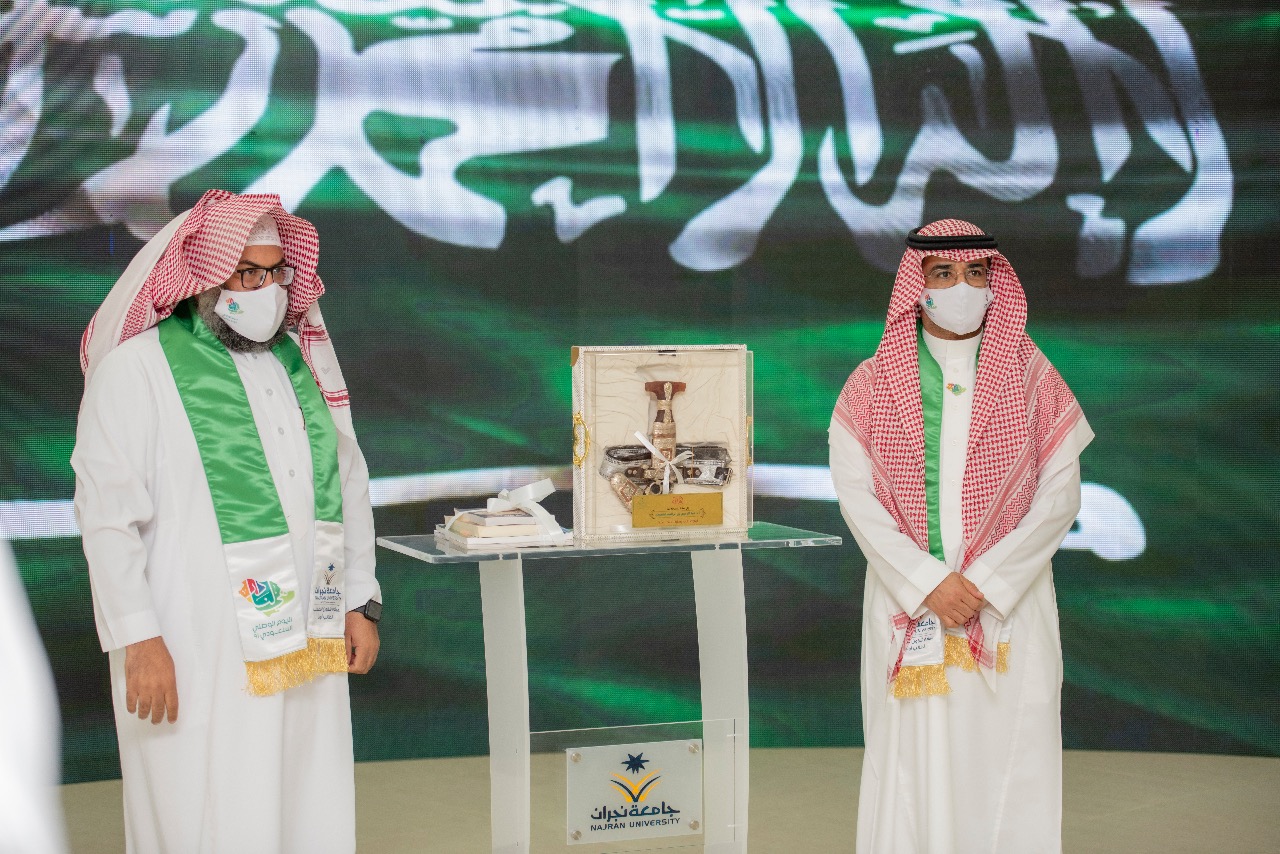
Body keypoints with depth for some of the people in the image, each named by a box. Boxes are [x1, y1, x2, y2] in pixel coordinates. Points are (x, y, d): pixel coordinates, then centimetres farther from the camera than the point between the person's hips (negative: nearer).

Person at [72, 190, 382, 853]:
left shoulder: (299, 360, 13)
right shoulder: (135, 369, -6)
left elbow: (348, 482, 19)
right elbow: (107, 517, -10)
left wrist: (361, 603, 15)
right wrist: (137, 641, -15)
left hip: (306, 645, 6)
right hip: (197, 652, -6)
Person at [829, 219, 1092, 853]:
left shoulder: (1032, 378, 5)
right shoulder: (872, 384, 6)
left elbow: (1059, 495, 0)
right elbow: (856, 493, -2)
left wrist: (984, 581, -10)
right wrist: (929, 584, -11)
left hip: (1009, 604, 0)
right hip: (906, 604, 0)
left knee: (1006, 756, -3)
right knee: (912, 757, -1)